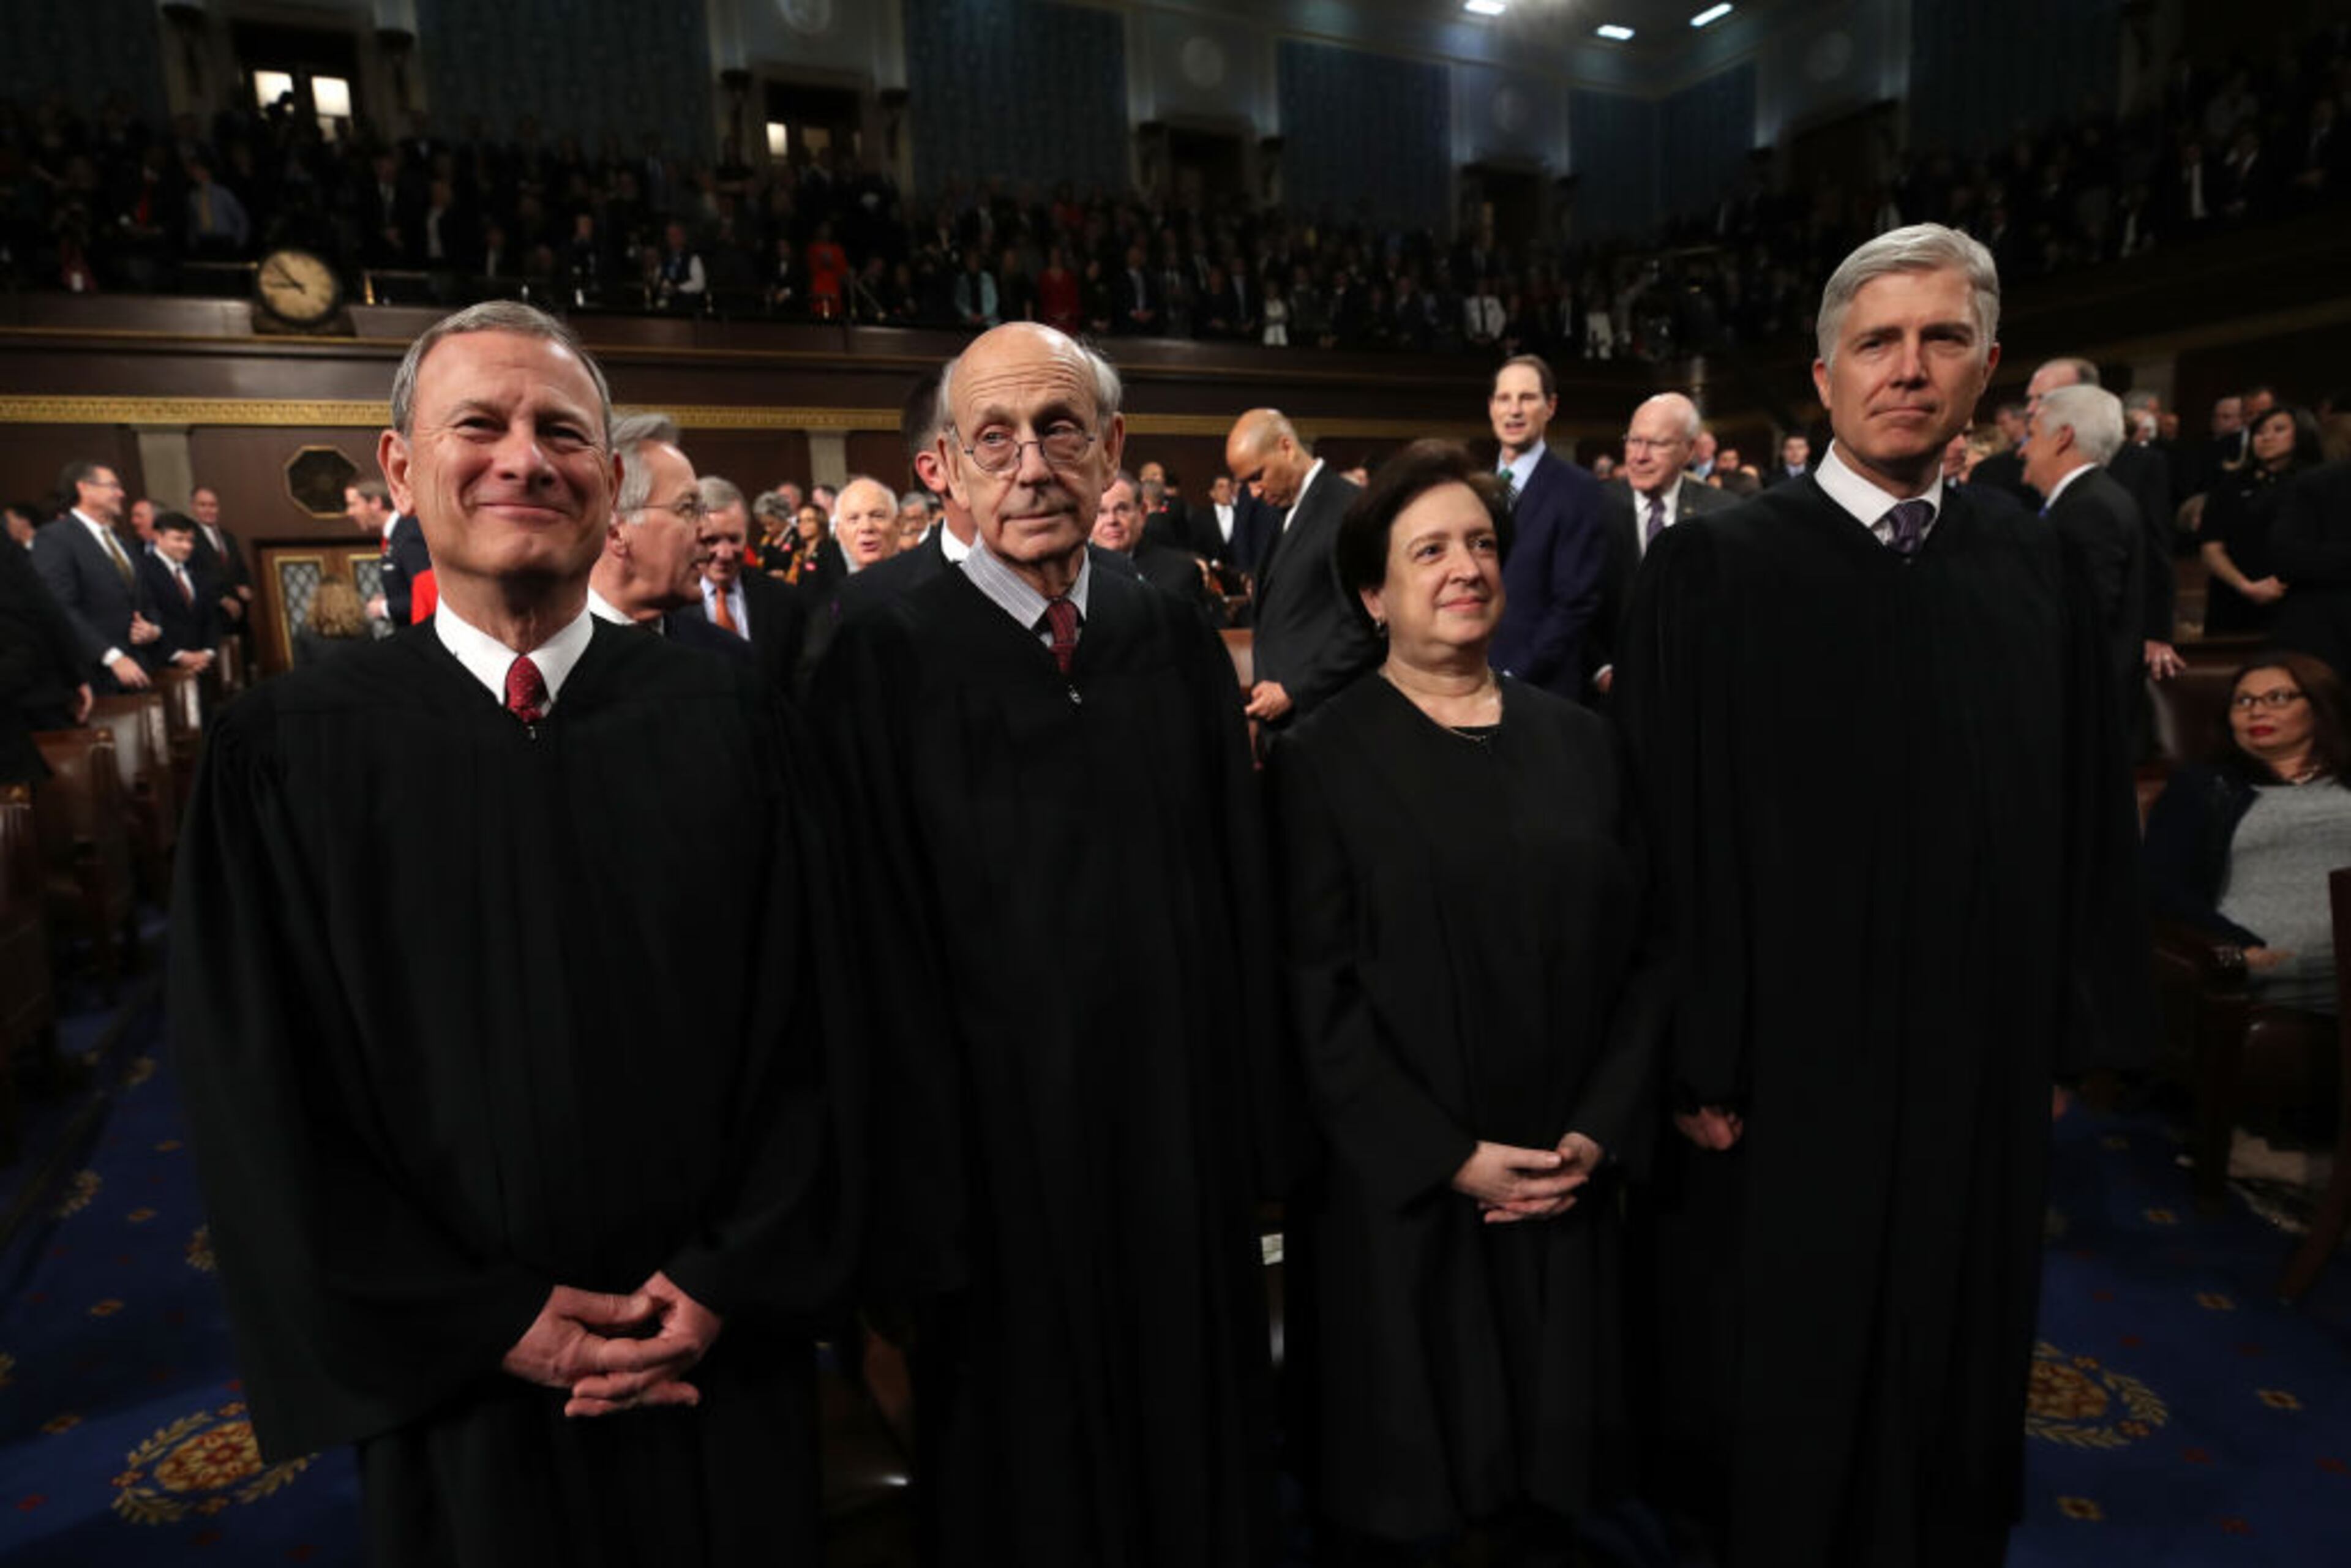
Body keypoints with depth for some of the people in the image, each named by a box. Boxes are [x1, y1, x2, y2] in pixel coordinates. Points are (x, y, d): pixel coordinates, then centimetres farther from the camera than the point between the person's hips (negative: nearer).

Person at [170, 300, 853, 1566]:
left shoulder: (724, 721, -6)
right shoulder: (286, 754, -6)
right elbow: (261, 1102, -5)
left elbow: (806, 1026, -4)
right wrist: (488, 1322, -9)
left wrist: (728, 1280, -10)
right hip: (460, 1388, 0)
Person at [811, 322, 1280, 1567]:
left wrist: (1252, 1135, 4)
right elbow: (886, 954, -11)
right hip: (1008, 1167, -3)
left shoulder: (1177, 643, 2)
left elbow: (1242, 899, 5)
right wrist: (930, 1208, -9)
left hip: (1184, 1146, 4)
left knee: (1198, 1455, 23)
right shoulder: (888, 659, -10)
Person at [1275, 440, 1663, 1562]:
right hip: (1394, 1188, -3)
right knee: (1407, 1464, 12)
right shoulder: (1323, 760, -7)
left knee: (1549, 1444, 16)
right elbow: (1318, 993, -10)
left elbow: (1639, 951, 5)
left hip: (1563, 1188, 4)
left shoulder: (1578, 743, 5)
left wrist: (1597, 1133, -6)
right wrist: (1451, 1157, -14)